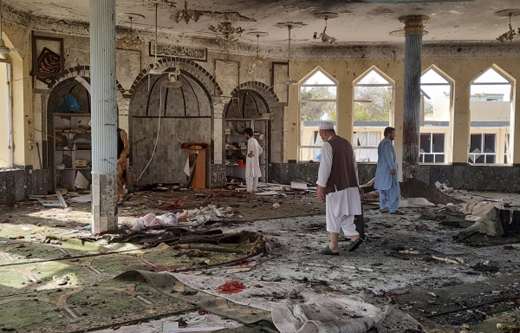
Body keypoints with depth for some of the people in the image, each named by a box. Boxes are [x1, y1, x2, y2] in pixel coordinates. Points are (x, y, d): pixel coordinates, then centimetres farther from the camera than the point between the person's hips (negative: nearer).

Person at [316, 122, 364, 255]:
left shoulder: (327, 146, -12)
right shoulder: (346, 143, 13)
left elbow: (325, 167, -20)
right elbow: (354, 166, 15)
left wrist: (320, 187, -19)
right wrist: (356, 185, 19)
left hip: (336, 187, -7)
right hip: (349, 186, 8)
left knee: (334, 217, 2)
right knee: (343, 215, 16)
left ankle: (334, 247, 8)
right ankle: (354, 237, 0)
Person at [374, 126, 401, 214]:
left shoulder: (382, 143, 19)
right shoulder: (387, 142, -11)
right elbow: (388, 156, -20)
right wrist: (392, 167, -22)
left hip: (381, 169, 10)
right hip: (388, 169, -10)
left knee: (383, 189, 10)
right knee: (393, 190, -8)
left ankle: (383, 208, 10)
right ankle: (393, 209, -9)